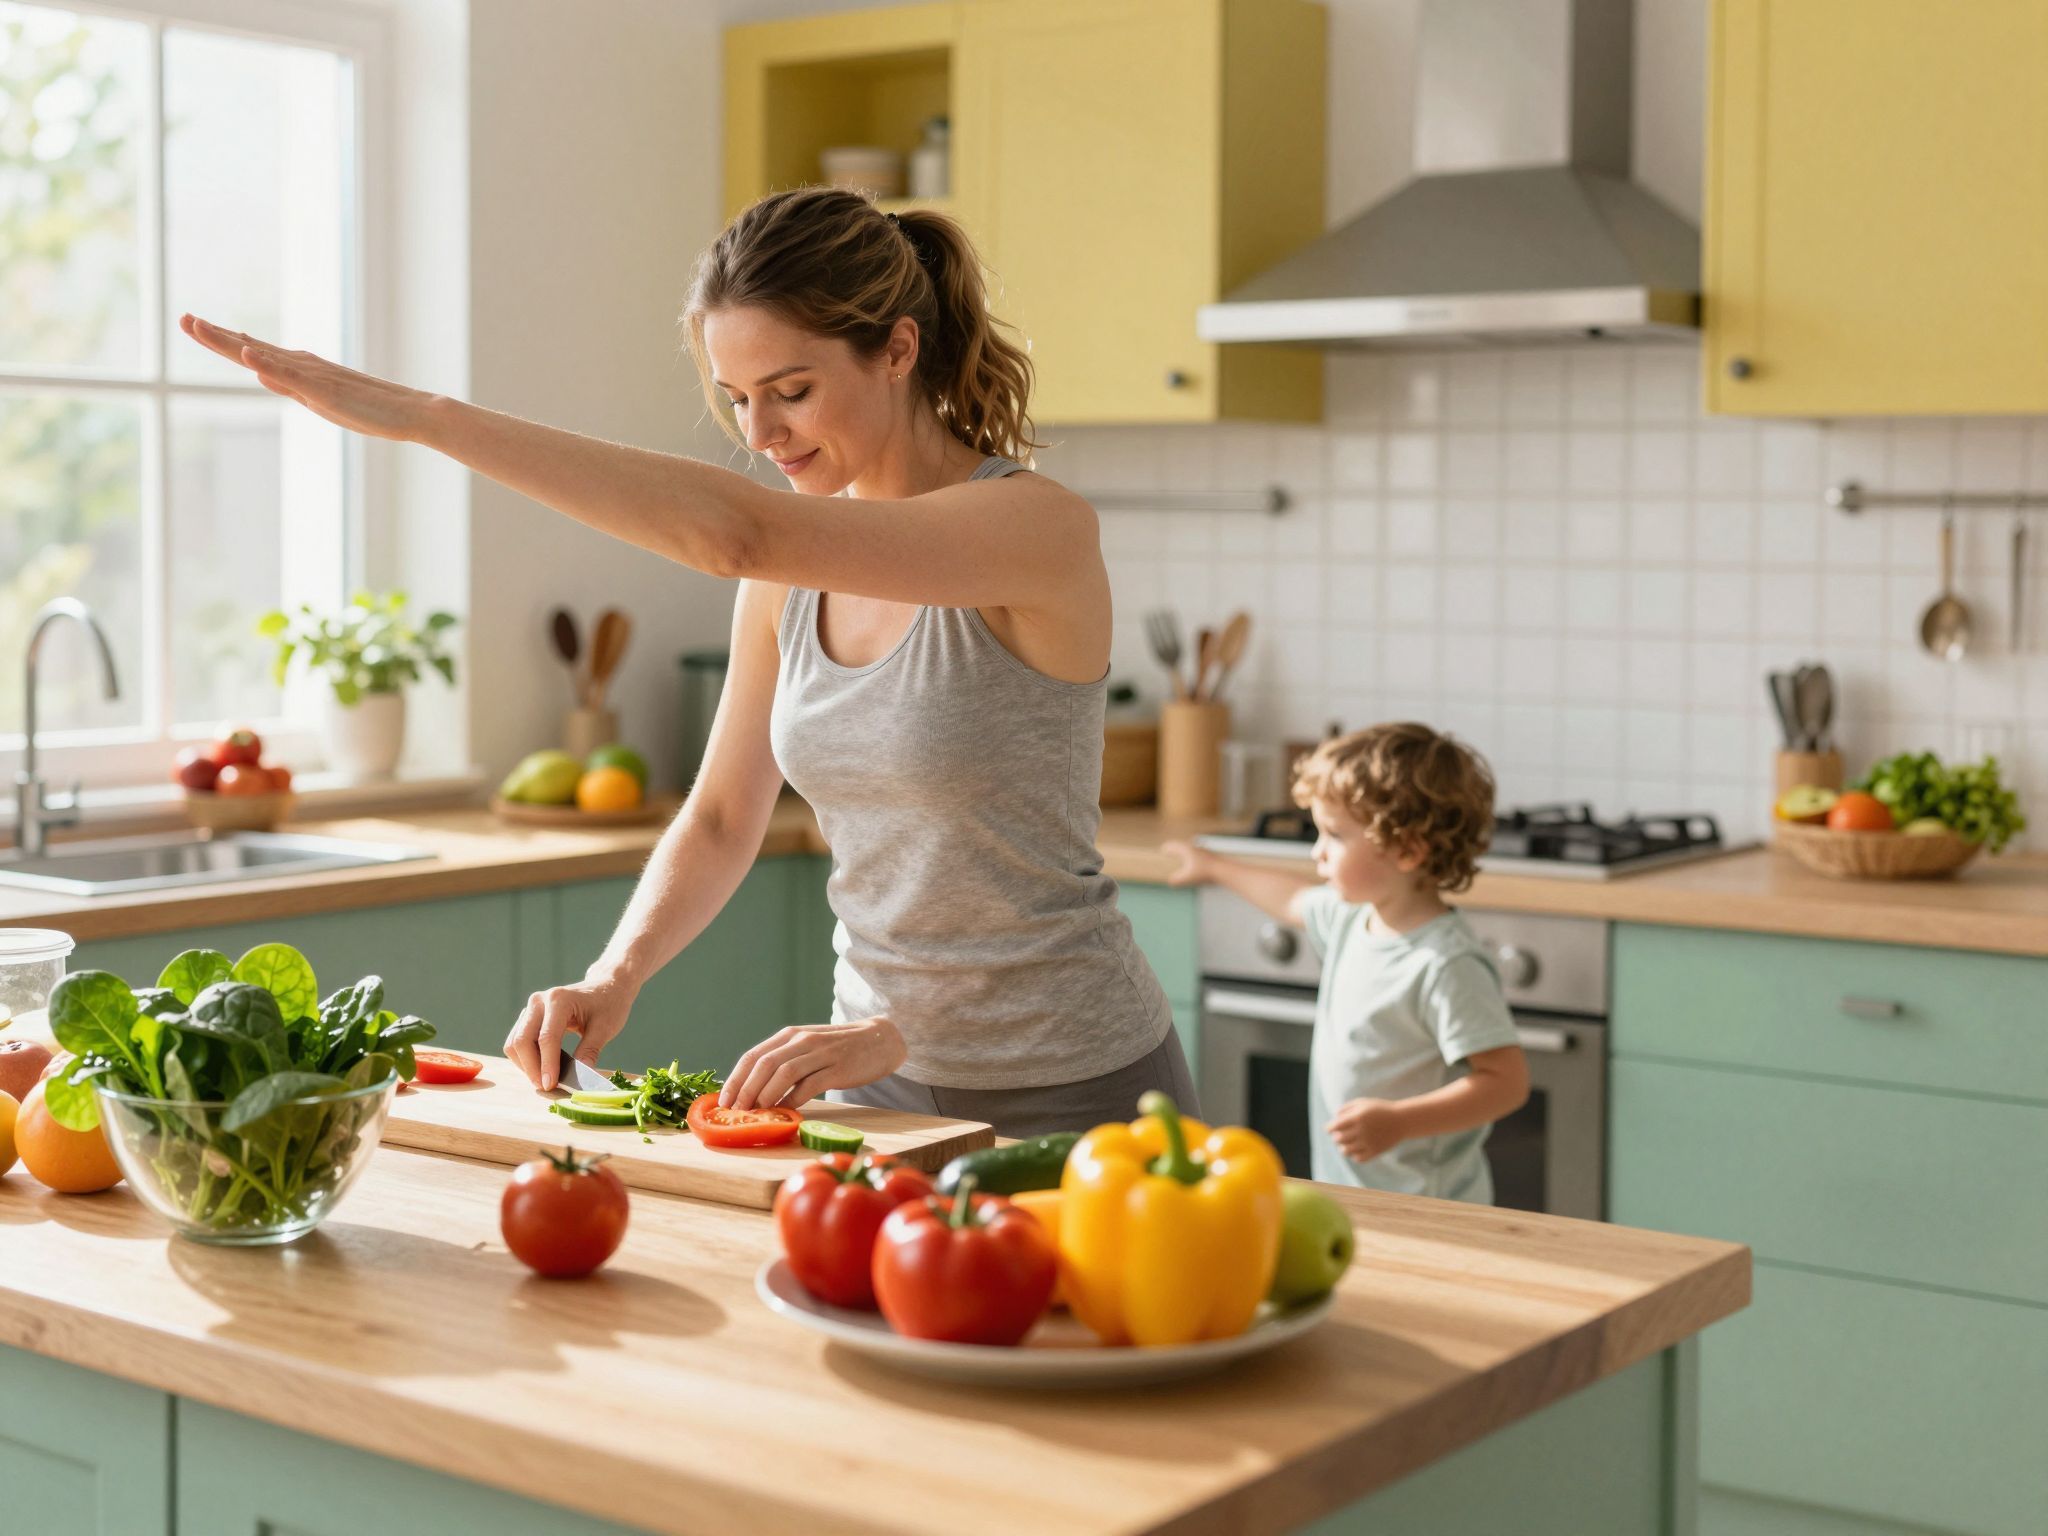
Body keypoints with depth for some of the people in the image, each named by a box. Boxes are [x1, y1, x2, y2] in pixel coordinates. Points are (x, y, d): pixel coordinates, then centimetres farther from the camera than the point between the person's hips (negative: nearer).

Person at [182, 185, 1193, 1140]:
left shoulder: (1039, 528, -21)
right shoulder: (788, 578, 1)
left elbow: (738, 531, -34)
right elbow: (722, 819, 9)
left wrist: (424, 416, -35)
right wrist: (614, 977, -10)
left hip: (1069, 1093, -6)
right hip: (879, 1078, 6)